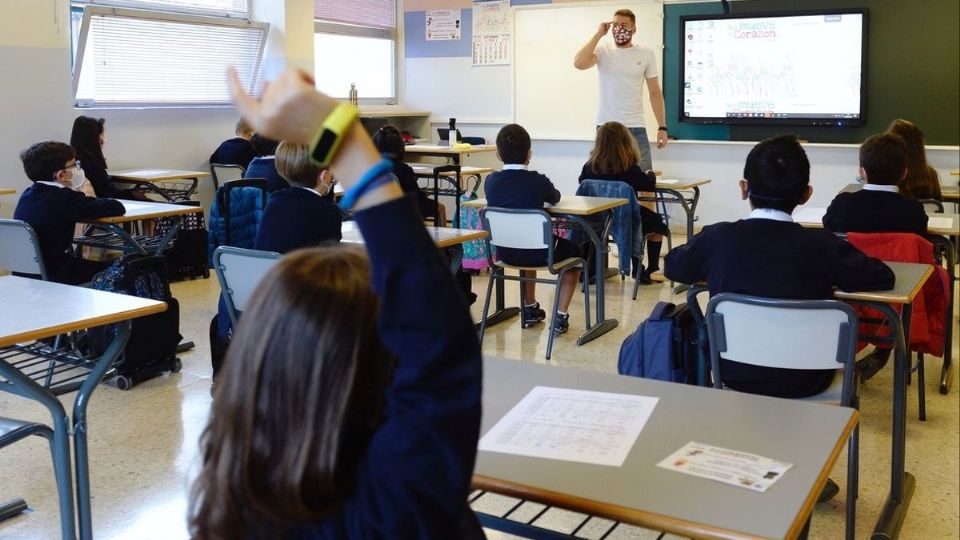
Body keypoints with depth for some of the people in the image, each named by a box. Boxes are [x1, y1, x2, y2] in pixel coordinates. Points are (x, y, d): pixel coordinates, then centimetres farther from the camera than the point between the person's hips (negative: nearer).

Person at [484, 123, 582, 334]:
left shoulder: (491, 181, -6)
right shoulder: (538, 181, -14)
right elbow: (555, 198, 9)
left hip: (504, 252, 4)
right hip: (539, 253, -4)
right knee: (574, 250, 25)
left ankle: (530, 309, 42)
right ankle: (561, 316, 15)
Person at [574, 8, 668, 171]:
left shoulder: (646, 54, 5)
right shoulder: (602, 51, 0)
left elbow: (655, 92, 6)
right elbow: (579, 63, -20)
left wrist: (662, 127, 0)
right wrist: (598, 34, -12)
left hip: (636, 128, 1)